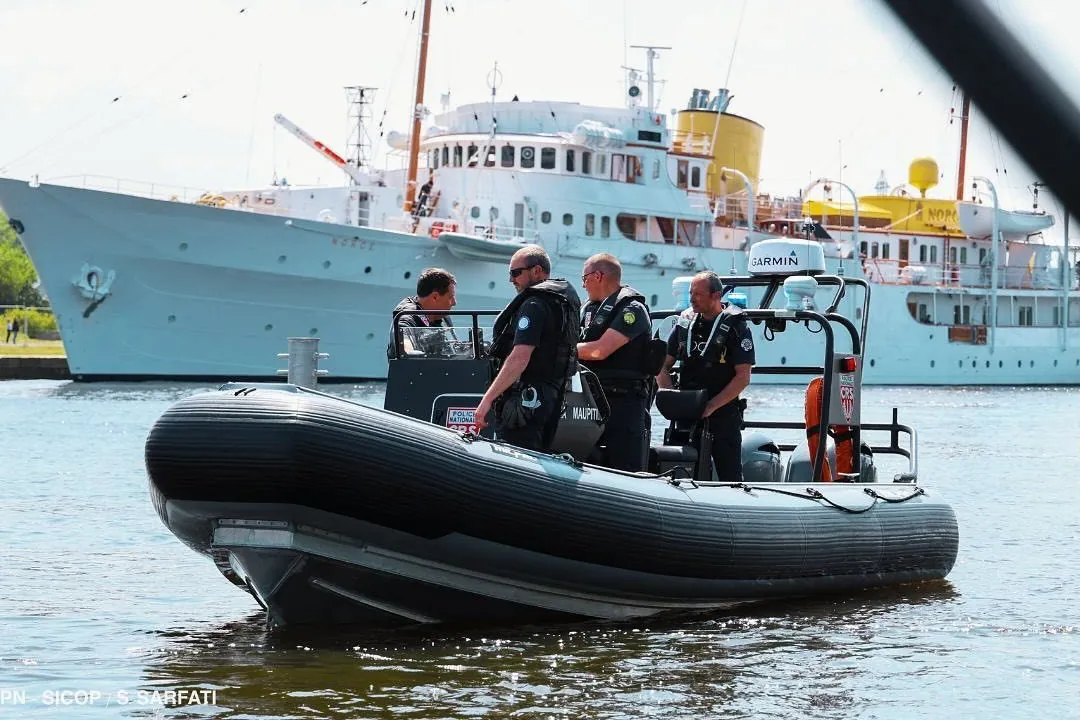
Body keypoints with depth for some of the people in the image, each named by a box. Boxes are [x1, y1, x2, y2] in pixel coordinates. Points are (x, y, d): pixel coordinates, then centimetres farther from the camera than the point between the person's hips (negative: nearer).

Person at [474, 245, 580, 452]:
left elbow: (519, 359, -24)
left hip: (525, 399, -10)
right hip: (552, 395, 10)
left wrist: (487, 399, -25)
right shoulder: (567, 297, 15)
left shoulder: (534, 305, -16)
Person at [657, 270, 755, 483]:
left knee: (730, 478, -4)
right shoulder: (685, 323, 9)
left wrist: (712, 406, -18)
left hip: (723, 415, -5)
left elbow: (743, 377, -10)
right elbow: (663, 367, 14)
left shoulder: (736, 328, -5)